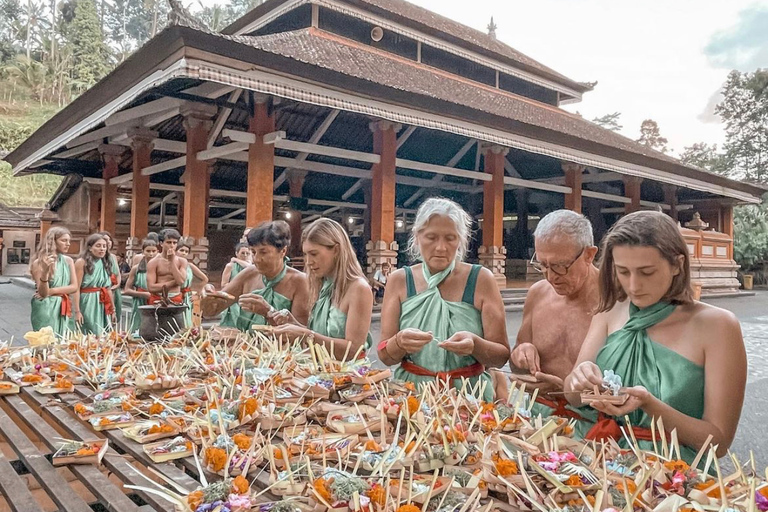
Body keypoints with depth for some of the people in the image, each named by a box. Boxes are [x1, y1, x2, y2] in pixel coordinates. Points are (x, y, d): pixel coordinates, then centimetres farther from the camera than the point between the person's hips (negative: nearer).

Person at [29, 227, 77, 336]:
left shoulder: (68, 260, 5)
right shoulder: (39, 262, -9)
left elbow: (74, 287, -1)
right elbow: (43, 293, -14)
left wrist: (52, 291, -13)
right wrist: (45, 272, -28)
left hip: (64, 309, 5)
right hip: (46, 309, -5)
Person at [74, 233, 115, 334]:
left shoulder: (106, 263, 12)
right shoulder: (82, 262, -6)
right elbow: (76, 288, -10)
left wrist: (113, 309, 13)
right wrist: (77, 311, -16)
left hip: (103, 305, 6)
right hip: (88, 304, -6)